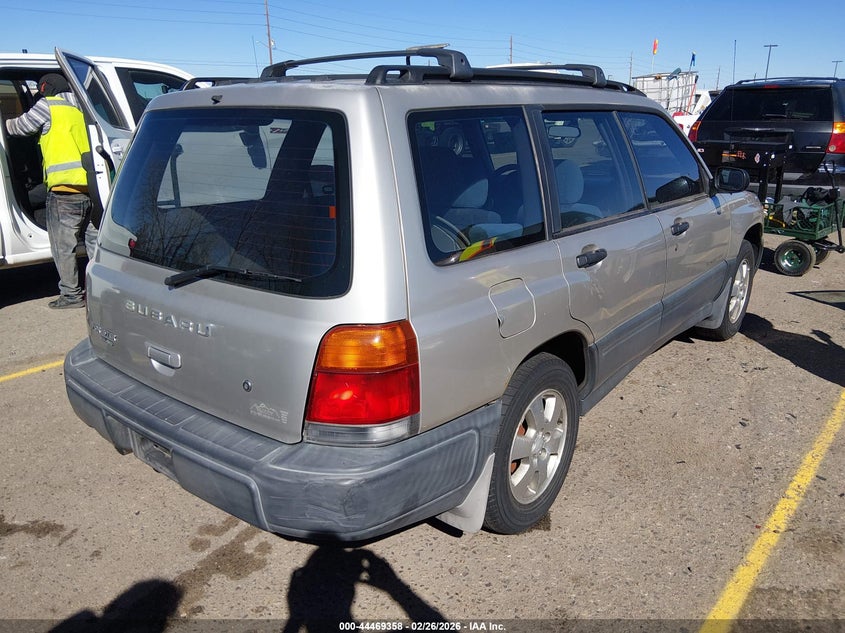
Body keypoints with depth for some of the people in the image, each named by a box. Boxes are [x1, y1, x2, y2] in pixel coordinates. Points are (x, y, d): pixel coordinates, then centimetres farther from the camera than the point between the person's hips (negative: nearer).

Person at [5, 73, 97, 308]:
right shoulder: (81, 107, 19)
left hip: (65, 186, -6)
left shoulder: (48, 105, 2)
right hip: (93, 185, 6)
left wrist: (6, 123, 29)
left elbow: (21, 126, 12)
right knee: (94, 239, 12)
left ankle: (72, 295, 4)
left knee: (63, 245, 2)